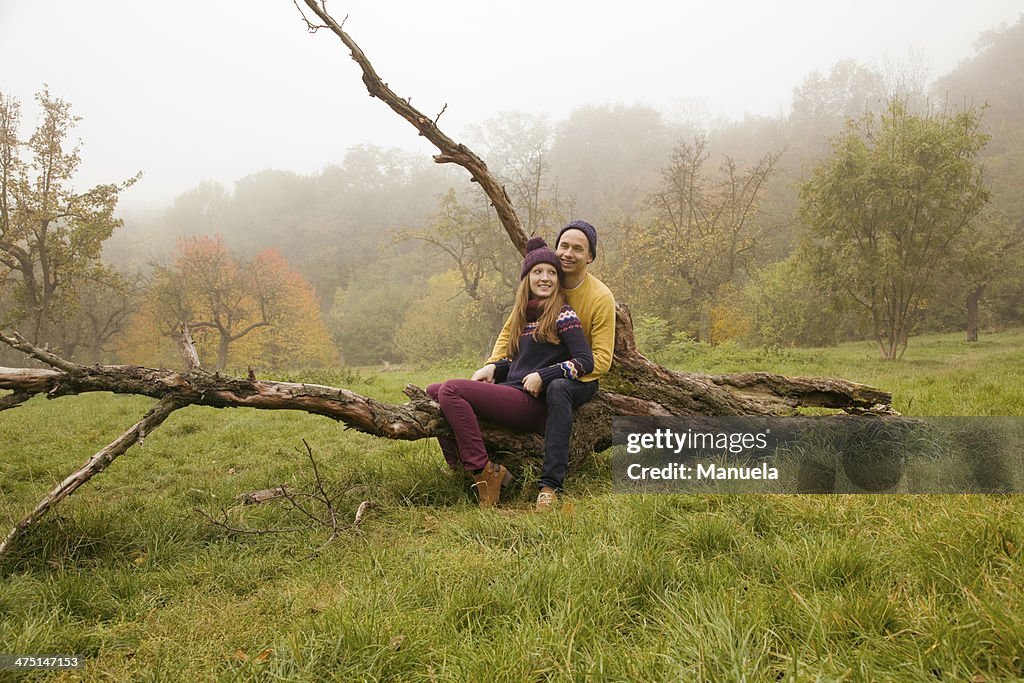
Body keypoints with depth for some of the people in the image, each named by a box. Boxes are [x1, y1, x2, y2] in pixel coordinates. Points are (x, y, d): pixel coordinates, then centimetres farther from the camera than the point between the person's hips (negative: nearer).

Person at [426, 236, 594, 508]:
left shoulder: (562, 315, -3)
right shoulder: (524, 315, 19)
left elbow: (585, 361, -11)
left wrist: (543, 376, -16)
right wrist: (493, 367, 7)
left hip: (532, 404, -8)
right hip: (510, 394, 8)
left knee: (451, 390, -24)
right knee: (432, 392, -2)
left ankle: (484, 472, -23)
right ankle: (460, 467, -11)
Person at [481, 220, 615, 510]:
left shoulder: (601, 297, -13)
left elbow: (601, 360, -17)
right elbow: (510, 329, 7)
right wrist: (492, 365, -12)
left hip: (580, 380, -5)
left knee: (557, 388, -39)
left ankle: (550, 484, -39)